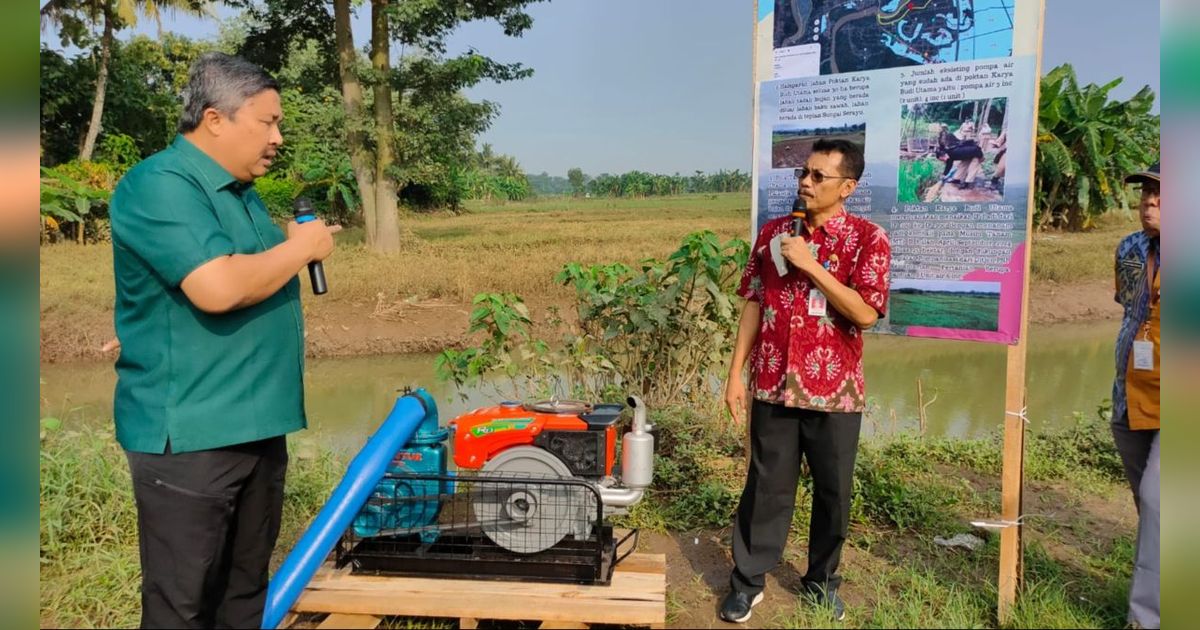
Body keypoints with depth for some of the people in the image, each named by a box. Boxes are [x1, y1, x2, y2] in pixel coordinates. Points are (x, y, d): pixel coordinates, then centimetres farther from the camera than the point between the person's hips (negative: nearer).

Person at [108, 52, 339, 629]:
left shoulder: (240, 191, 15)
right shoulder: (160, 185, -15)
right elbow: (217, 288, -28)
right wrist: (301, 248, -15)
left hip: (256, 424, 9)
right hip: (189, 433, -9)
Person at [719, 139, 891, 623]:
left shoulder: (868, 238, -5)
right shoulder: (772, 232, 4)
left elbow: (865, 313, -16)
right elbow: (753, 305, 6)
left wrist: (810, 264, -19)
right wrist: (736, 373, 2)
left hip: (835, 390, -1)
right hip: (774, 384, 2)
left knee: (833, 491, 13)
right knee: (766, 486, 10)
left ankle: (822, 580, 33)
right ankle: (748, 580, 24)